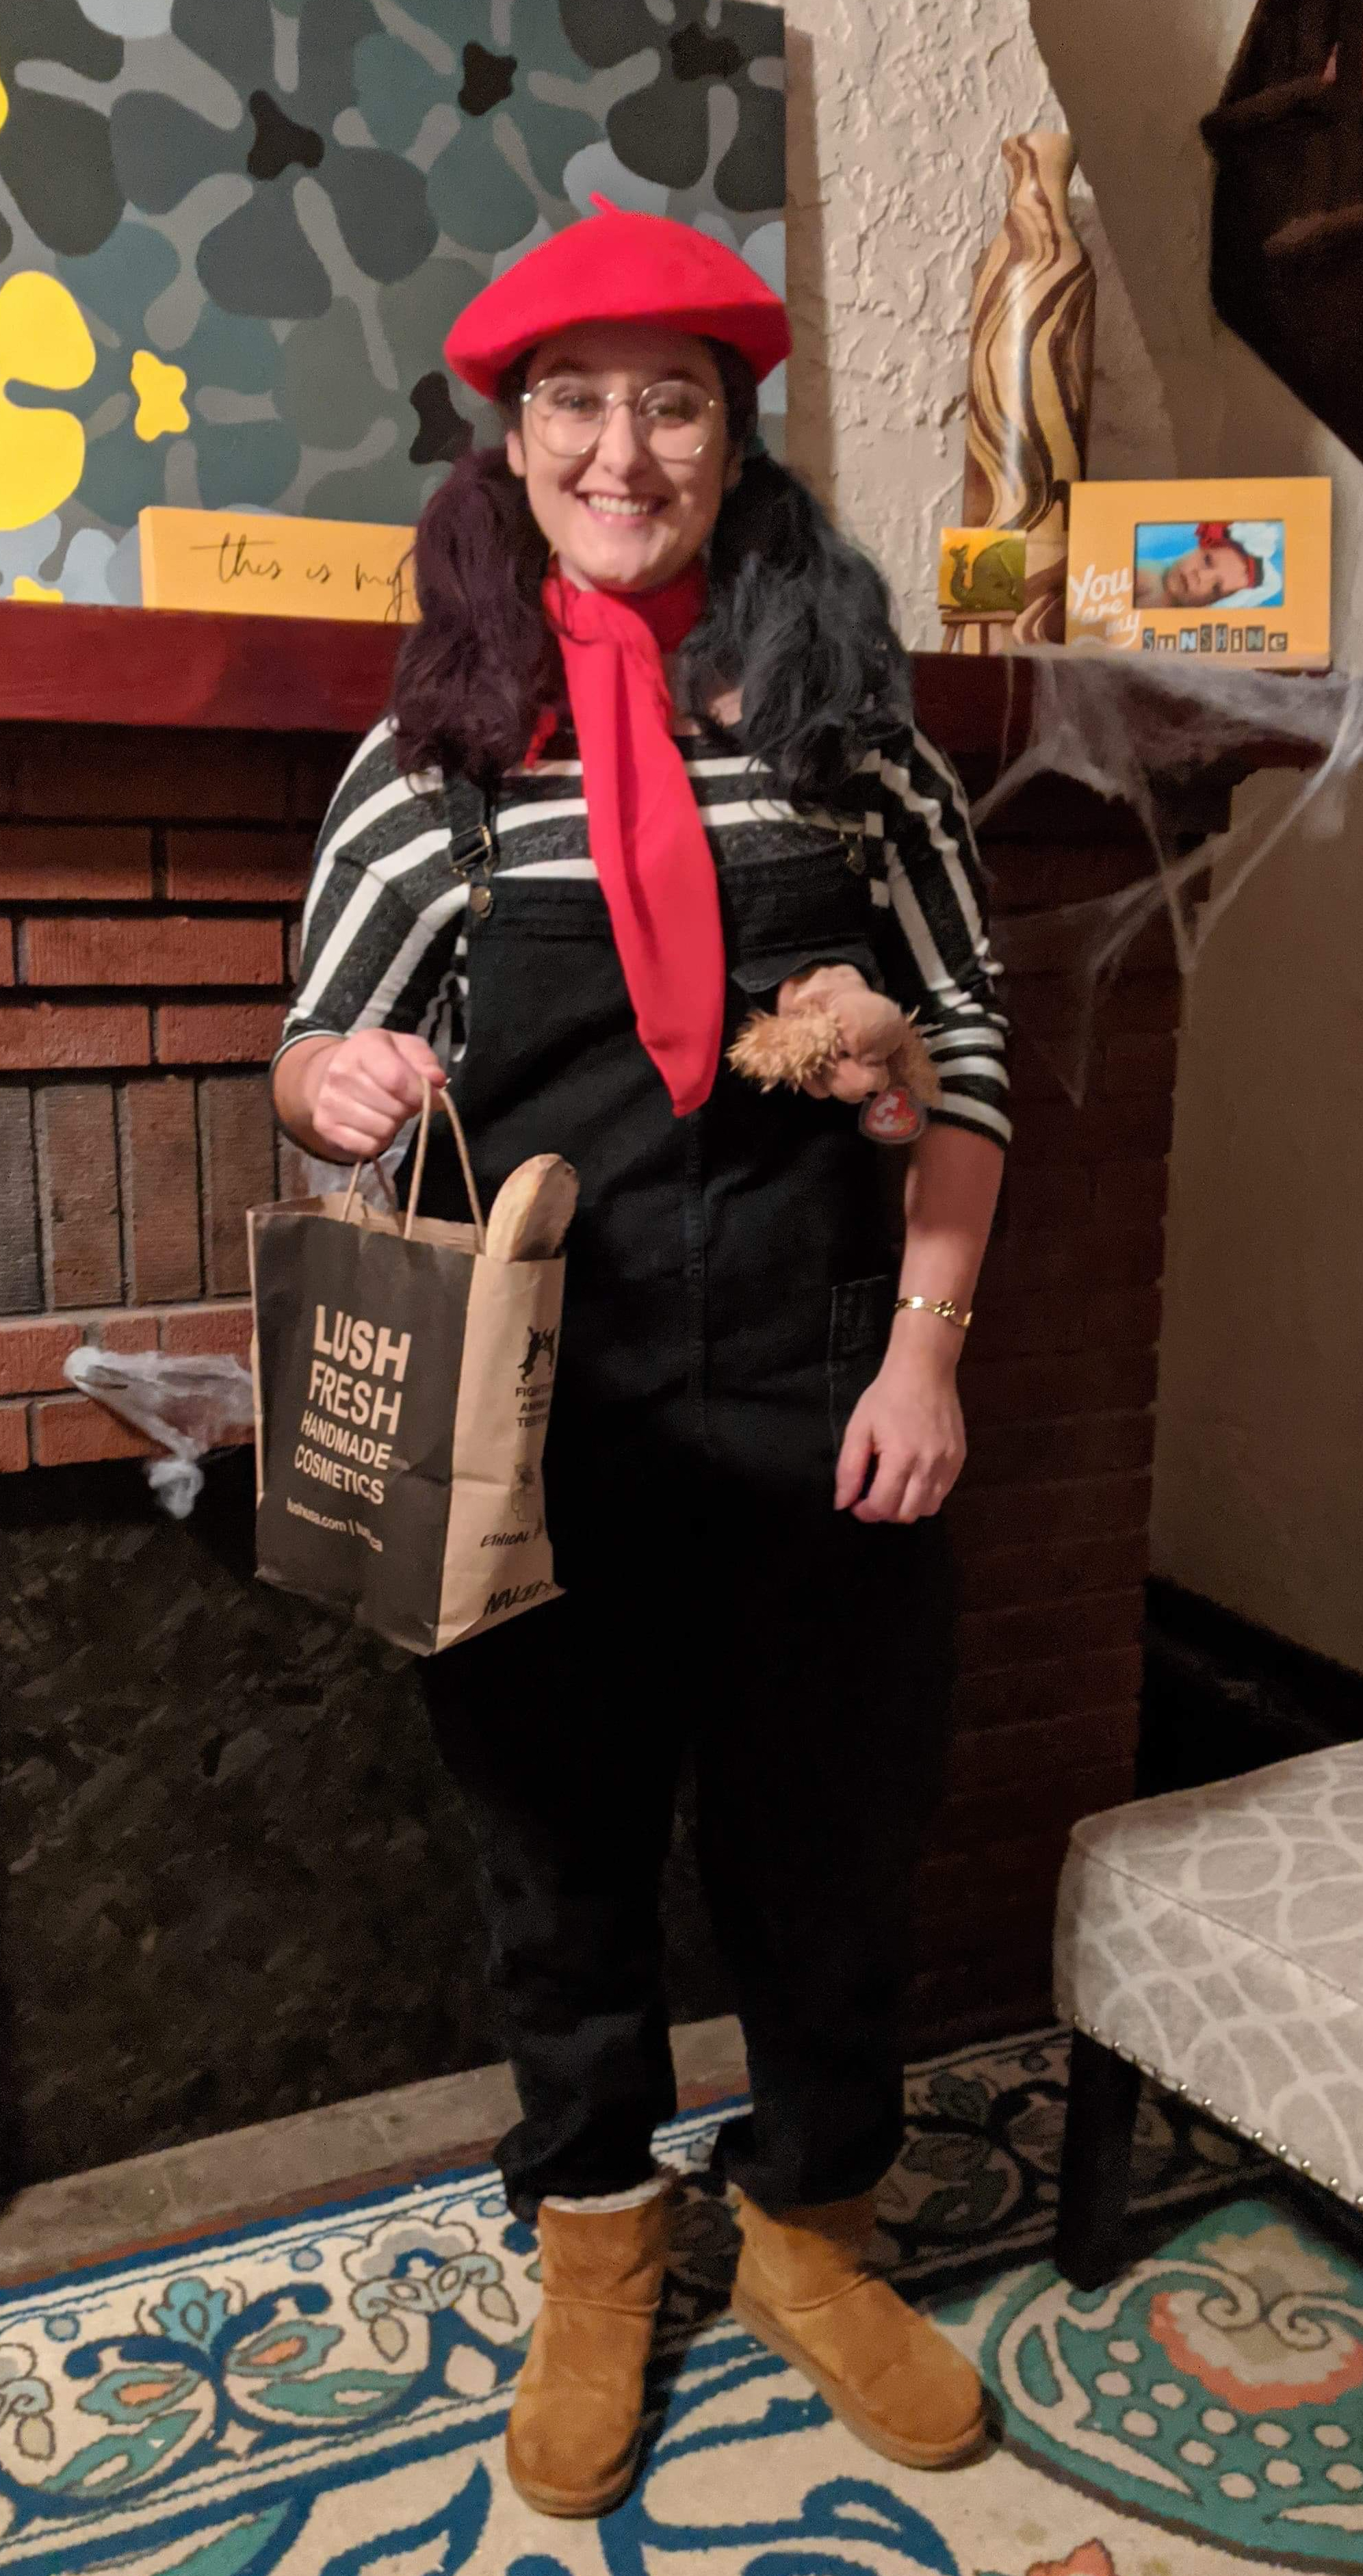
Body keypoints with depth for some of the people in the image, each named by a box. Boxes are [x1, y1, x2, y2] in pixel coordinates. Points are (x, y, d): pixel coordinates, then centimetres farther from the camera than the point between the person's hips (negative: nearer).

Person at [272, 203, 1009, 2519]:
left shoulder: (843, 715, 2)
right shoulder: (431, 752, 2)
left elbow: (970, 1049, 4)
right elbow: (316, 1058, 8)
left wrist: (926, 1345, -4)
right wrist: (331, 1084, -16)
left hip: (812, 1392, 1)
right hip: (541, 1413, 0)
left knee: (829, 1835, 14)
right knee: (562, 1835, 15)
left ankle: (810, 2236, 41)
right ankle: (596, 2252, 41)